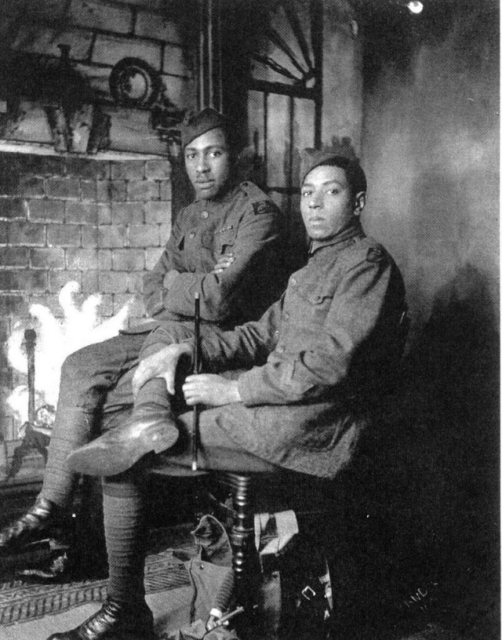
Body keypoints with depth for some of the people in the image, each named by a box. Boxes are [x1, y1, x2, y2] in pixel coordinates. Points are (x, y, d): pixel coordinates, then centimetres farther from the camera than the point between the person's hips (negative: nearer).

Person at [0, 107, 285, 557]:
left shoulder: (258, 213, -11)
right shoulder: (190, 217, 17)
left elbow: (219, 298, -22)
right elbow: (153, 288, 14)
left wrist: (172, 285, -3)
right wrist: (192, 294, -9)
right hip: (172, 333, 8)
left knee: (107, 398, -22)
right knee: (80, 367, -6)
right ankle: (51, 509, -4)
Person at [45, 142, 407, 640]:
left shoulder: (368, 263, -7)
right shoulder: (314, 267, 24)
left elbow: (330, 364, -18)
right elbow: (261, 335, 20)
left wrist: (233, 390, -15)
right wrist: (186, 349, 4)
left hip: (305, 426, -10)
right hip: (274, 409, 10)